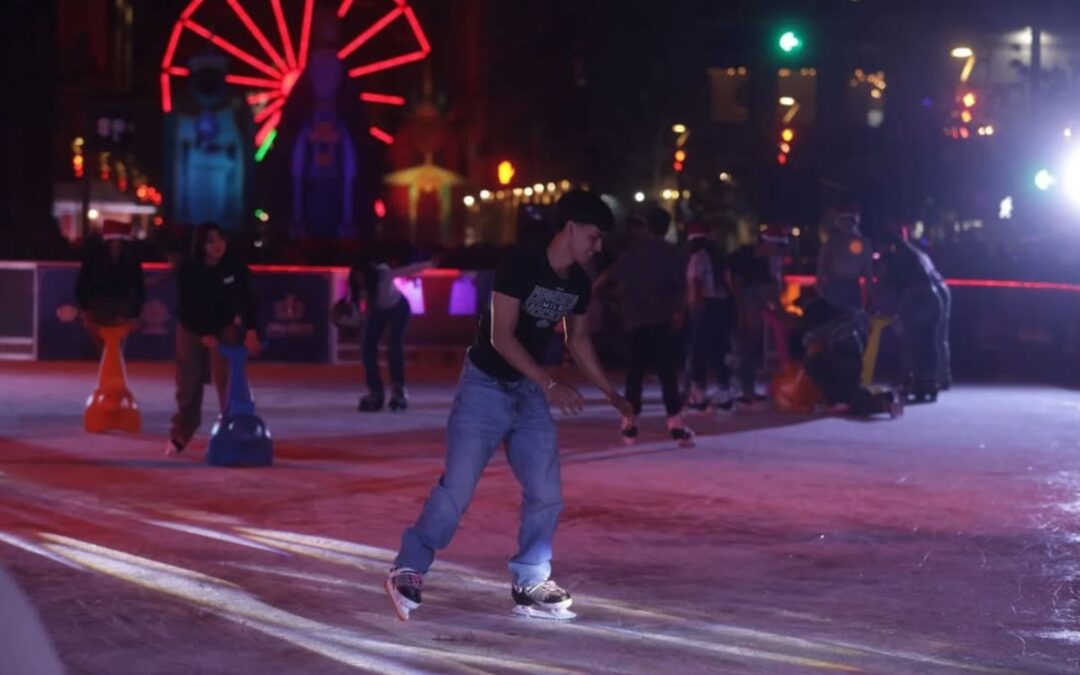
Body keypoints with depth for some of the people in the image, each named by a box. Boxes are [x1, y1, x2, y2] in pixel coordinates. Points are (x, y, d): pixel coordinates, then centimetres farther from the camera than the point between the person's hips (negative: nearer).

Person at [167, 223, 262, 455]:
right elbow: (188, 305, -20)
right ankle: (180, 435, 18)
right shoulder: (187, 270, -21)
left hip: (225, 326, 0)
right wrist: (205, 336, -27)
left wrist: (251, 332, -34)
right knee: (189, 383, 5)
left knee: (228, 381, -10)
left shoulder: (235, 266, -19)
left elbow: (247, 299, -22)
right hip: (193, 328, 0)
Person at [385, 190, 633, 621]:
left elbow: (578, 340, 16)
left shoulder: (579, 282, 1)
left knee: (546, 492, 0)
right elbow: (501, 336, -24)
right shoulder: (520, 265, -21)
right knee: (457, 485, -9)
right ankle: (408, 570, 4)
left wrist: (611, 395, 15)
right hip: (486, 386, -7)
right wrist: (550, 384, -28)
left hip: (529, 392, 7)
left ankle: (529, 585, 11)